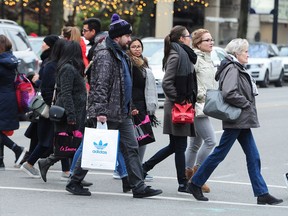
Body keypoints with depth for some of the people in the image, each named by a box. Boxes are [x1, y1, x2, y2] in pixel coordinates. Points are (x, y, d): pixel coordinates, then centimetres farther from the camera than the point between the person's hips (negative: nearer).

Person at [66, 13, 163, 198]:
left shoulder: (122, 55, 17)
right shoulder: (105, 55, -15)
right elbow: (100, 85, -21)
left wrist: (129, 107, 24)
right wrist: (99, 111, -27)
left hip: (122, 114, 9)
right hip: (107, 114, -9)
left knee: (131, 149, 4)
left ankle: (139, 187, 3)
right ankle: (74, 182, 12)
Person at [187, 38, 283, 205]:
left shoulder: (238, 69, 17)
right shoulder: (232, 70, -15)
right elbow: (229, 94, -27)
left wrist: (247, 104, 10)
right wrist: (246, 104, -16)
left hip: (242, 121, 10)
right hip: (236, 121, -10)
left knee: (253, 157, 6)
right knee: (219, 154, -2)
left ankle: (262, 193, 6)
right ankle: (195, 184, 9)